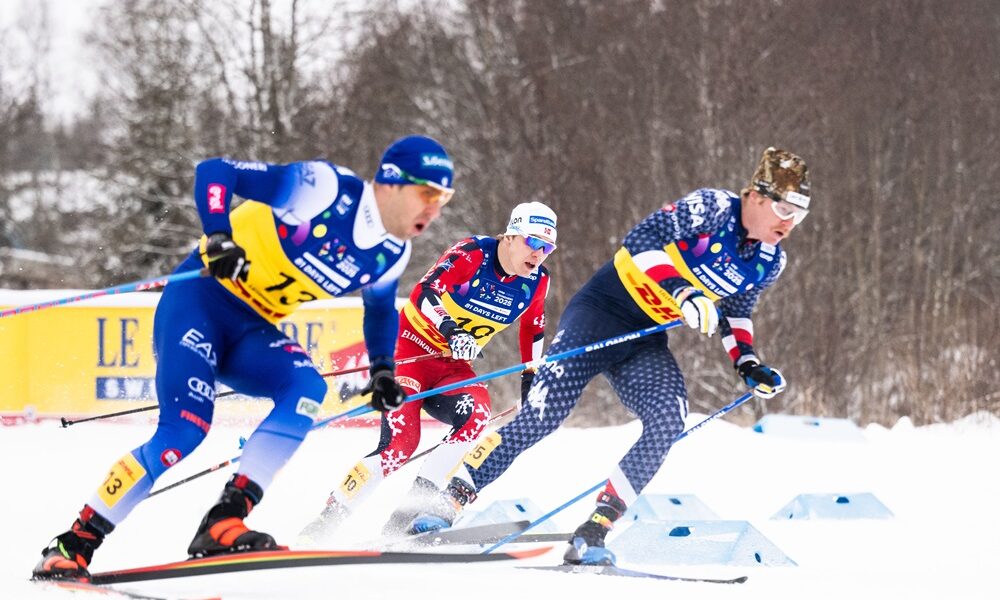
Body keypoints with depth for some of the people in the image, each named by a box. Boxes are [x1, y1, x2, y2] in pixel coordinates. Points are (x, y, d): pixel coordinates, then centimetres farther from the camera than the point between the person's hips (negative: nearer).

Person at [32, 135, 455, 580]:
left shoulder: (391, 255, 4)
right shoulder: (324, 186, -18)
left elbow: (380, 307, 28)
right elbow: (214, 172, -19)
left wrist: (383, 372, 17)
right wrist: (219, 238, -34)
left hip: (250, 330, 6)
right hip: (199, 299, -6)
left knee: (308, 388, -24)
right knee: (184, 432, -22)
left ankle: (223, 525, -26)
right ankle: (75, 543, -8)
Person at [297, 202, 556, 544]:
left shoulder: (536, 281, -1)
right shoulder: (473, 254, -18)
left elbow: (533, 329, 18)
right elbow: (425, 291, -30)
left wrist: (532, 379, 19)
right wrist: (450, 330, -46)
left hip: (454, 366, 5)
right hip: (412, 348, -5)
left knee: (477, 413, -28)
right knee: (400, 441, -22)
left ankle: (419, 498, -23)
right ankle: (332, 514, -10)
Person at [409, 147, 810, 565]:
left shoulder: (769, 263, 4)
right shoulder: (713, 208, -16)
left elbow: (735, 312, 21)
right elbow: (641, 242, -23)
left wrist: (748, 363, 5)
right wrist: (683, 294, -33)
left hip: (645, 344, 6)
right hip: (601, 312, -6)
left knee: (668, 421, -21)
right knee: (541, 415, -16)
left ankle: (594, 530, -19)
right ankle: (454, 498, -2)